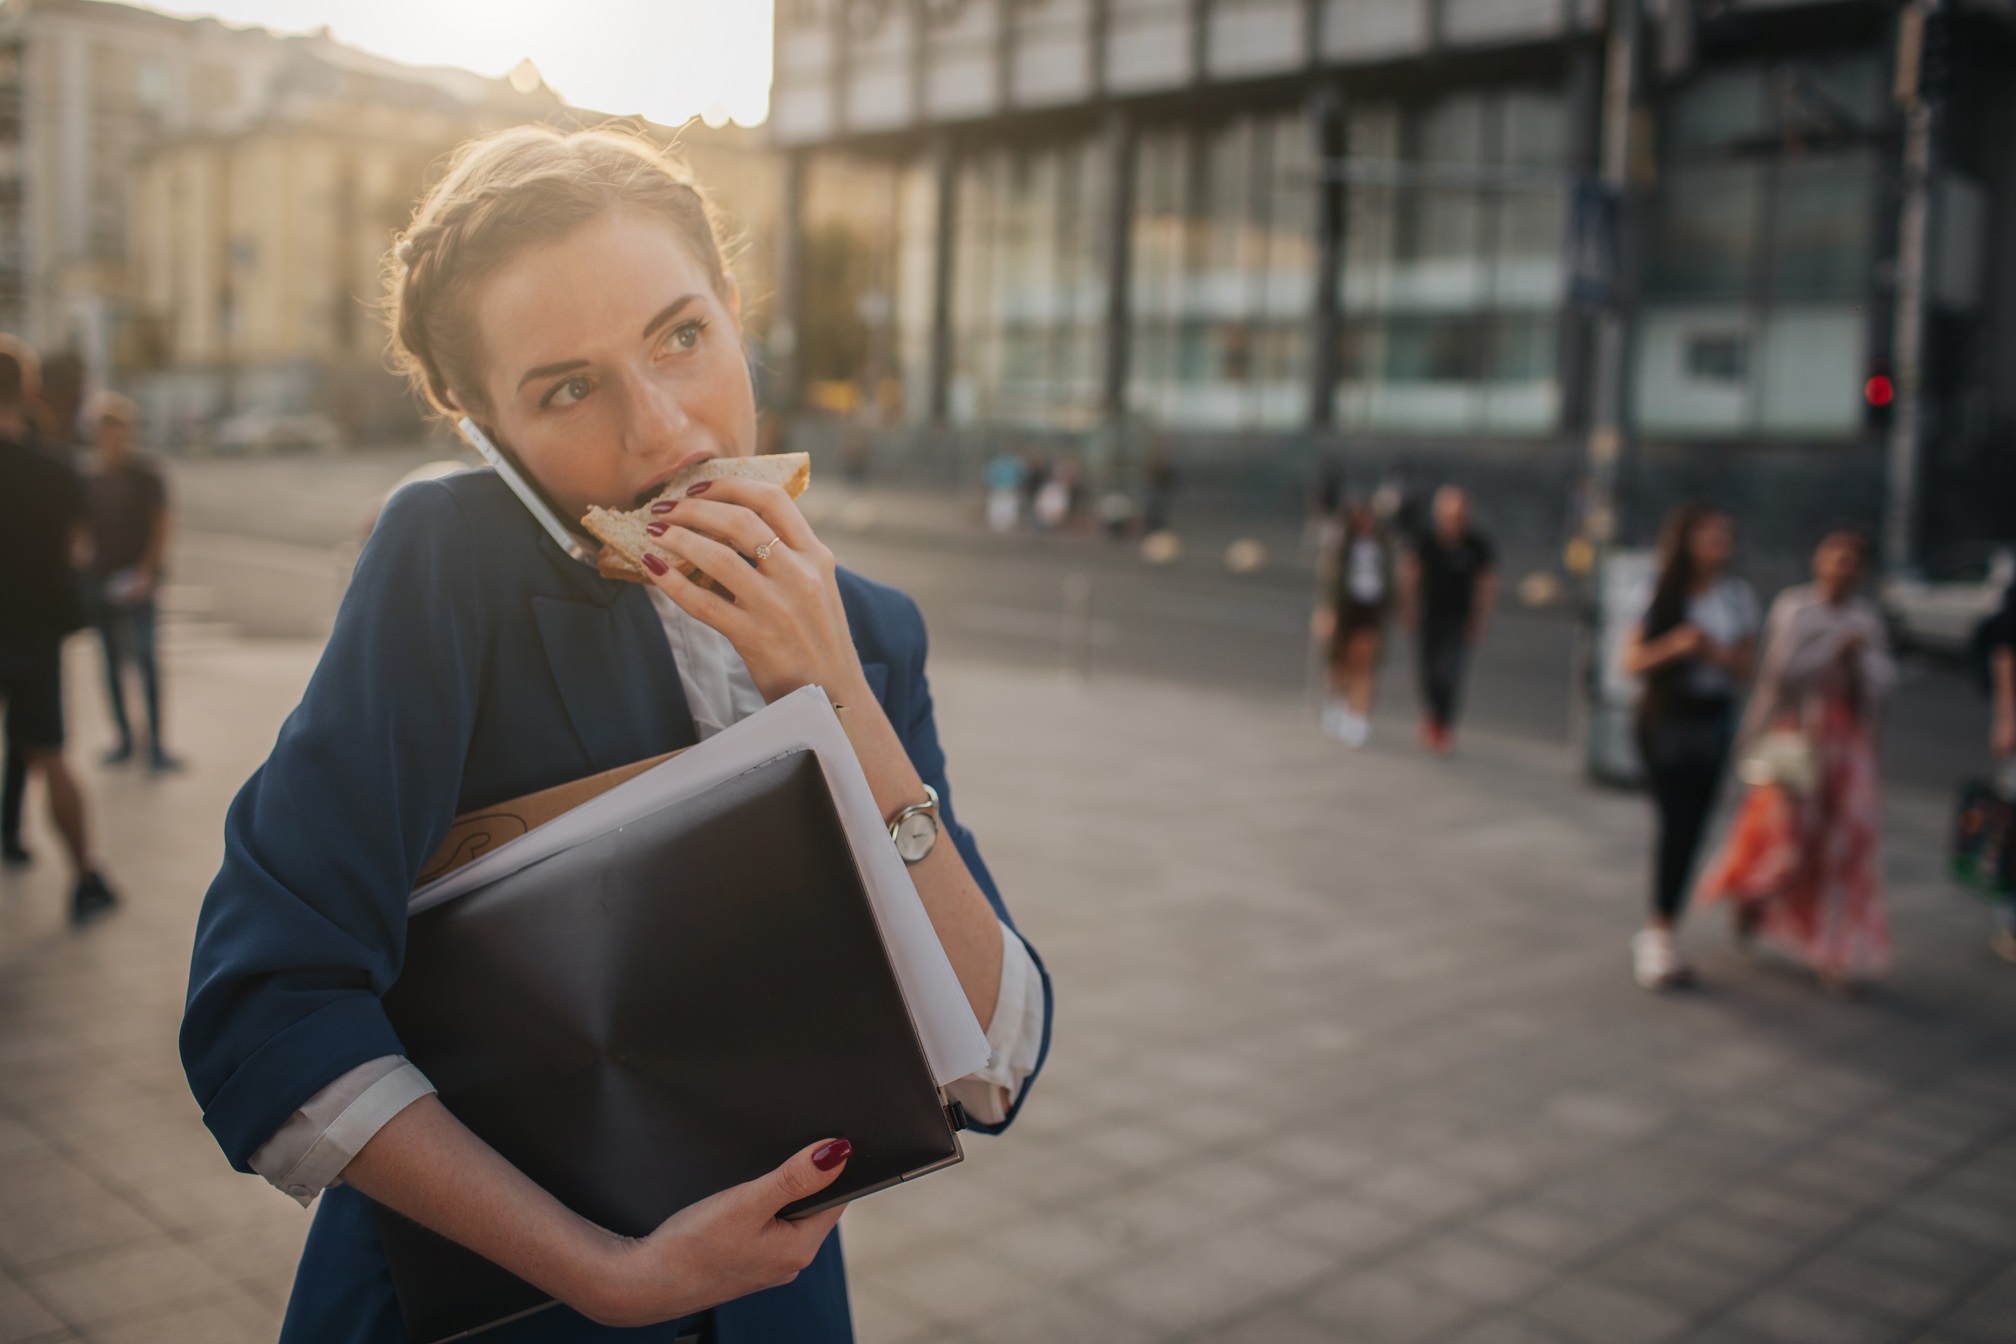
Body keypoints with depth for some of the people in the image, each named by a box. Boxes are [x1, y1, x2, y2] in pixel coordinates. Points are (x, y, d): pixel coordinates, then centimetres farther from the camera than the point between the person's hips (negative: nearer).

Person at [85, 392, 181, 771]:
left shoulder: (145, 476, -2)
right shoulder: (89, 478, 10)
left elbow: (161, 528, -5)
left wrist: (147, 571, -15)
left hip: (135, 580, -5)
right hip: (100, 580, 5)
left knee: (144, 656, -10)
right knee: (112, 661, 8)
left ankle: (155, 743, -8)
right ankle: (124, 738, 17)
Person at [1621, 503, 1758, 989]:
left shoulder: (1738, 595, 4)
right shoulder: (1663, 595, -5)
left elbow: (1744, 667, 6)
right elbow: (1632, 661, -6)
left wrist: (1717, 653, -15)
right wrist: (1675, 645, -23)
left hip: (1714, 717, 4)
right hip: (1666, 716, -4)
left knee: (1693, 825, 4)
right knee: (1676, 822, -11)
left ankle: (1658, 933, 14)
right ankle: (1659, 935, -4)